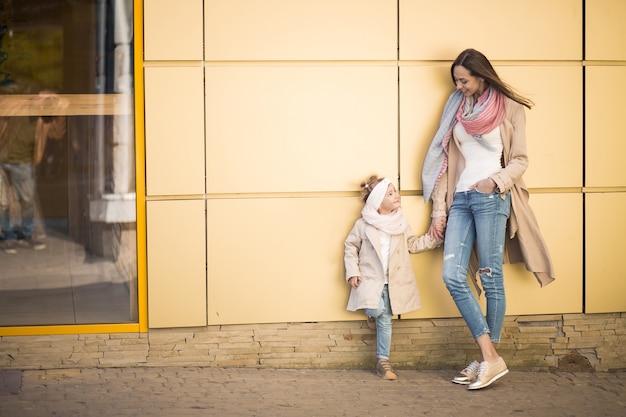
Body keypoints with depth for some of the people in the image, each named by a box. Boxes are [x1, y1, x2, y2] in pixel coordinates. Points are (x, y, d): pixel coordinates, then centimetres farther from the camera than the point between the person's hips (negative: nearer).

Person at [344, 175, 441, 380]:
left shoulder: (400, 222, 7)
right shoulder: (363, 224, -3)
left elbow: (413, 244, 16)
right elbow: (351, 247, 4)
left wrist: (435, 238, 6)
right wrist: (352, 272, -5)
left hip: (393, 281, 3)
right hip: (370, 279, -3)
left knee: (386, 319, 3)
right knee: (375, 310, -25)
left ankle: (383, 361, 9)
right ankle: (372, 314, 13)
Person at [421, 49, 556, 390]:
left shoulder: (510, 107, 4)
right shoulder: (458, 107, 16)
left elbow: (520, 160, 2)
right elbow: (447, 160, 15)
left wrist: (495, 180, -17)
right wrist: (439, 211, 11)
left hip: (491, 197, -5)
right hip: (460, 198, 5)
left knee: (490, 278, -6)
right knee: (452, 277, -9)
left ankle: (489, 358, 2)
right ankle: (489, 357, -6)